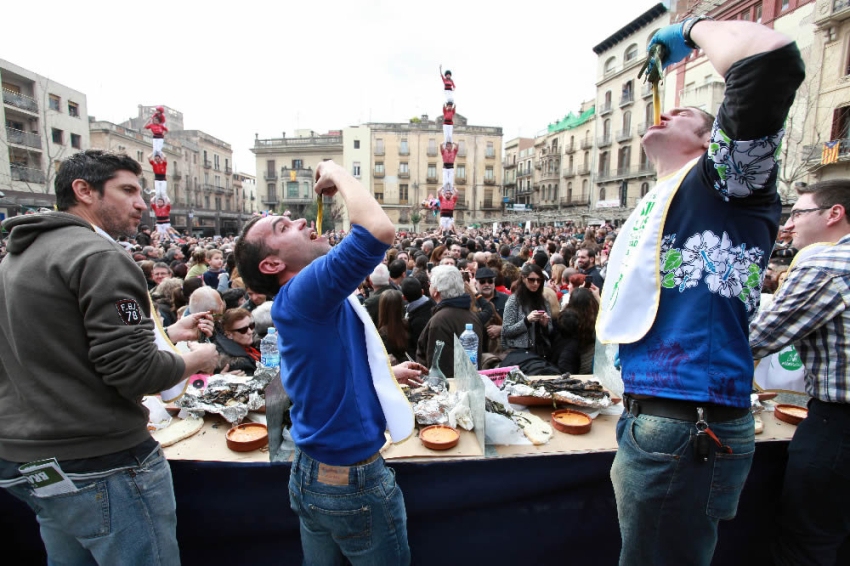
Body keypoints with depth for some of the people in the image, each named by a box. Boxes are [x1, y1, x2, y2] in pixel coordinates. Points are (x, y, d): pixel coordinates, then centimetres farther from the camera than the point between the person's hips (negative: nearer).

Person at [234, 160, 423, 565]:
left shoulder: (302, 304, 5)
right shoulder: (304, 292, -26)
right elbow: (380, 229, -40)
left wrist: (386, 373, 17)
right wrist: (338, 174, -22)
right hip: (352, 480, -8)